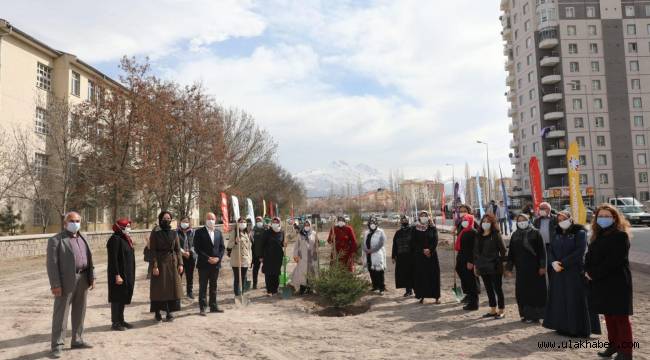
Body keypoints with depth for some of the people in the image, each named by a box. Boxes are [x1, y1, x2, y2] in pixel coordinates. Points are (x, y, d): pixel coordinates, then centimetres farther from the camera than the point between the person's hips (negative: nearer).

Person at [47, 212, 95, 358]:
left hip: (82, 280, 6)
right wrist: (55, 284, -17)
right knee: (61, 313, 0)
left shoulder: (83, 238, 14)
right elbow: (52, 263, -11)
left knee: (79, 312, 13)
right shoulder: (56, 240, -6)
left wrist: (92, 277, 8)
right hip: (66, 281, -6)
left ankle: (77, 340, 24)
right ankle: (57, 345, 8)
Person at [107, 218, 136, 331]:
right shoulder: (115, 239, -16)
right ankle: (115, 323, 10)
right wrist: (117, 275, -23)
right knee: (117, 298, 1)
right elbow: (113, 259, -20)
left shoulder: (125, 239, 12)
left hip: (127, 275, 9)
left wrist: (131, 276, 18)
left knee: (123, 298, 15)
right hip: (119, 275, -9)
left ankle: (121, 320, 24)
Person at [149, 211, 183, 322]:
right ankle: (157, 313, 12)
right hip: (160, 263, -4)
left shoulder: (174, 234, 7)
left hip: (172, 263, 4)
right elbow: (152, 251, -8)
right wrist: (155, 266, -16)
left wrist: (180, 264, -1)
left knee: (172, 287, 4)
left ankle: (169, 312, 12)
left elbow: (178, 250, 7)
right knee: (159, 288, 2)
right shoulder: (155, 234, -4)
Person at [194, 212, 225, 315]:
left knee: (213, 286, 12)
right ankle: (202, 307, 6)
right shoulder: (199, 232, -4)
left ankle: (213, 306, 19)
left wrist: (218, 258, -7)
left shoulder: (218, 232, 11)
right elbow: (197, 248, -10)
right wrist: (208, 258, -15)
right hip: (204, 264, -4)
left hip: (216, 264, 5)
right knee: (203, 287, 1)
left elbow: (222, 247, 10)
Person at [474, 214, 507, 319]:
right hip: (483, 267, 6)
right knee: (489, 289, 13)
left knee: (498, 289, 2)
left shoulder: (496, 235, -8)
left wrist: (501, 262, -10)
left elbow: (503, 249, -8)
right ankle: (493, 310, 24)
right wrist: (475, 264, 11)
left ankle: (501, 311, 13)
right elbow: (476, 251, 13)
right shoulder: (479, 236, 9)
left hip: (494, 267, -6)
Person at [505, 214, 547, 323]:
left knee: (535, 291, 1)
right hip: (521, 268, 4)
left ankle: (535, 315, 9)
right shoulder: (514, 235, 9)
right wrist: (509, 268, 6)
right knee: (521, 291, 5)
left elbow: (542, 250, -5)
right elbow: (511, 252, 9)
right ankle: (525, 314, 16)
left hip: (534, 267, -4)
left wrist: (542, 266, -11)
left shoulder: (535, 233, -2)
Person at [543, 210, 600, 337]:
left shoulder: (580, 232, -5)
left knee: (576, 300, -2)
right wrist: (553, 263, -13)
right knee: (560, 299, 8)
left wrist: (563, 263, -18)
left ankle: (579, 328, 8)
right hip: (558, 272, 5)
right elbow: (551, 250, 7)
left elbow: (580, 251, -16)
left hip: (575, 272, -5)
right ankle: (563, 326, 18)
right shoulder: (556, 233, 11)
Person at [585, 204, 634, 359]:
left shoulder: (620, 236, -11)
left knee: (620, 317, -1)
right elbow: (590, 256, 14)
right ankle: (613, 345, 25)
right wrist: (588, 271, -4)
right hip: (600, 282, 7)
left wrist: (594, 274, -17)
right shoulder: (597, 236, 13)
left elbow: (613, 261, -19)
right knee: (609, 315, 14)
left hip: (617, 282, -7)